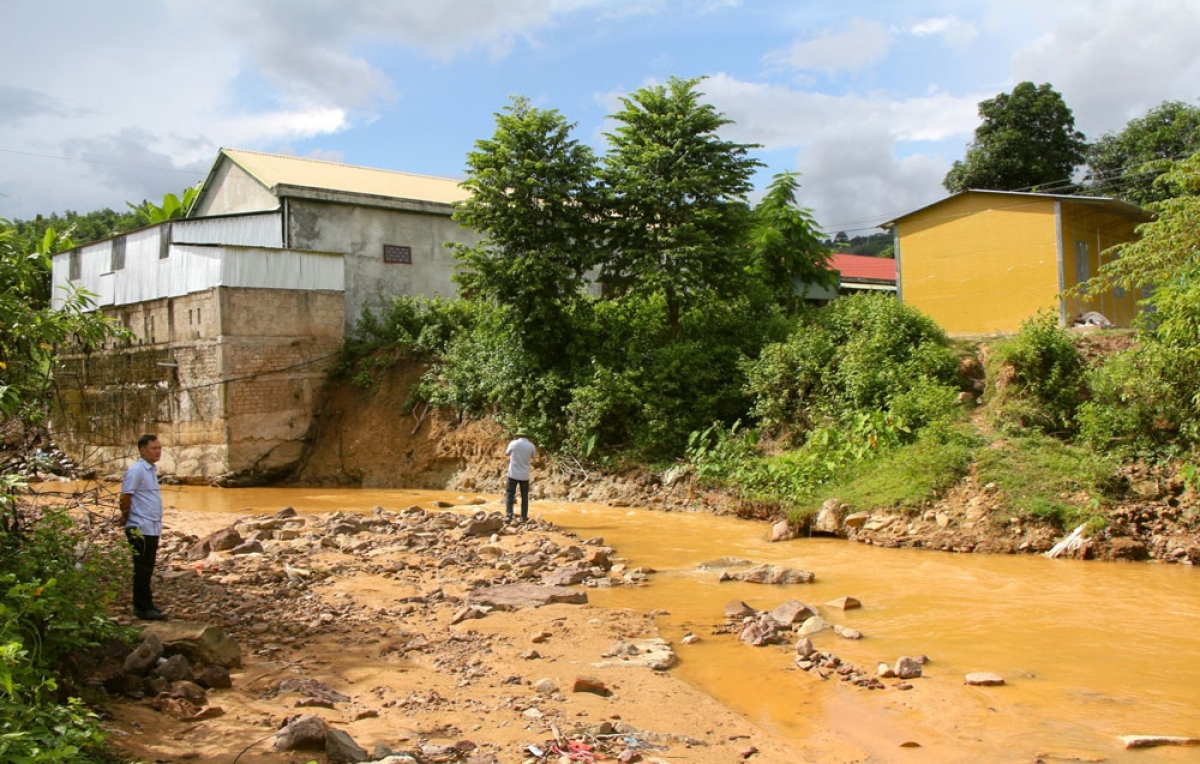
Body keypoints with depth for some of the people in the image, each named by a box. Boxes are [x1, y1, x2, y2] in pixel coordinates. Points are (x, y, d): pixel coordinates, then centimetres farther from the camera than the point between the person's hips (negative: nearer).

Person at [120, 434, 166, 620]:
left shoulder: (151, 470, 15)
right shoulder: (136, 470, -13)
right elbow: (125, 496, -15)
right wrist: (126, 517, -4)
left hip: (153, 528, 8)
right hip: (140, 529, -8)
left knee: (147, 570, 14)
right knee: (142, 570, -2)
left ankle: (144, 606, 22)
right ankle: (143, 608, 4)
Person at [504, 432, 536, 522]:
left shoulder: (513, 443, -8)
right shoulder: (531, 446, -3)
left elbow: (507, 453, 10)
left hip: (513, 474, -2)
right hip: (525, 475, 2)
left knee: (509, 495, 3)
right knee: (524, 497, 11)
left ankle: (508, 515, -8)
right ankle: (524, 517, 12)